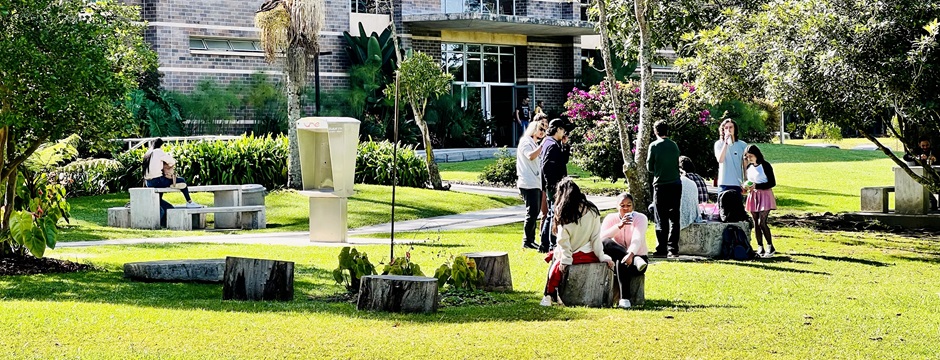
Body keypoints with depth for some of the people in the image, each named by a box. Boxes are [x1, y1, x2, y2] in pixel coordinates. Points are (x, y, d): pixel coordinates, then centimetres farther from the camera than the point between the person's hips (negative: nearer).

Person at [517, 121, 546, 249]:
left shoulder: (535, 144, 24)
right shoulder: (525, 142, -4)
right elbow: (531, 156, -22)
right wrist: (542, 145, -18)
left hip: (536, 183, 9)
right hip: (529, 184, -9)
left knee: (535, 212, 9)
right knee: (532, 212, -11)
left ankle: (531, 240, 14)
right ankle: (527, 241, -8)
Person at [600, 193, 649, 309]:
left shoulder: (640, 218, -7)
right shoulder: (611, 218, 0)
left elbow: (637, 239, -25)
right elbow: (601, 237, -18)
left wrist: (630, 254, -45)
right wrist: (619, 226, -30)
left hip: (638, 255, -3)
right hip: (617, 258, 3)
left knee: (622, 263, -39)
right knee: (605, 243, -29)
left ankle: (625, 299, -41)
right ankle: (636, 261, -40)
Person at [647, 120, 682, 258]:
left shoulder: (654, 146, -6)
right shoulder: (674, 146, 6)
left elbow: (650, 167, -1)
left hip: (661, 185, -4)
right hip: (676, 184, 4)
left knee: (661, 219, -1)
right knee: (674, 218, 8)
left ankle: (662, 249, -3)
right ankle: (673, 249, 6)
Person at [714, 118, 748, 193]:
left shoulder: (742, 145, 5)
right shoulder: (719, 144, 3)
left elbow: (745, 166, 10)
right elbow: (720, 160, -13)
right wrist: (726, 143, -16)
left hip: (738, 184, 1)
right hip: (724, 184, -1)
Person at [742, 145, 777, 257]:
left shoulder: (765, 166, -10)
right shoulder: (749, 167, 11)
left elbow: (772, 183, -11)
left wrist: (756, 186, -19)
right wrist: (746, 187, 2)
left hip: (764, 196, -7)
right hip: (753, 196, 7)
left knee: (762, 222, -14)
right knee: (756, 223, 6)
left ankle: (770, 247, -6)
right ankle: (760, 247, 12)